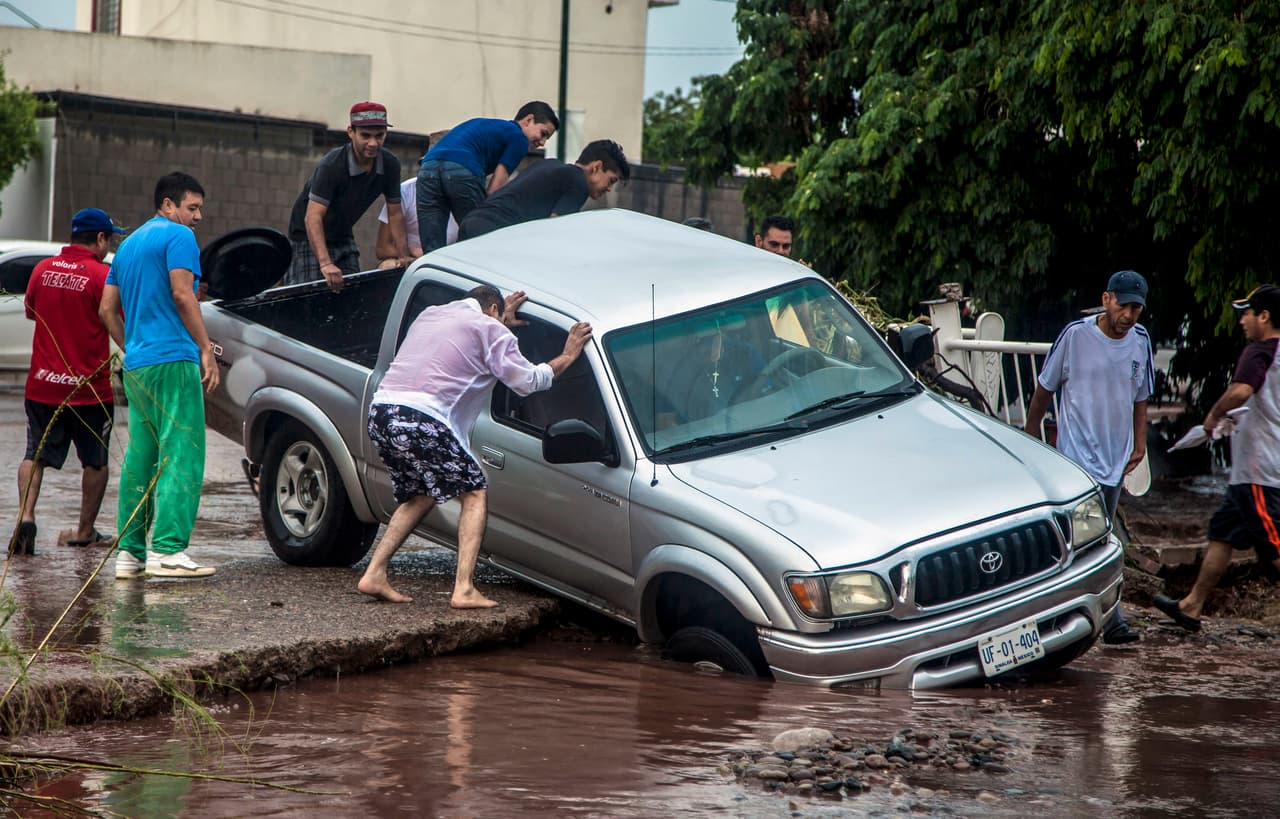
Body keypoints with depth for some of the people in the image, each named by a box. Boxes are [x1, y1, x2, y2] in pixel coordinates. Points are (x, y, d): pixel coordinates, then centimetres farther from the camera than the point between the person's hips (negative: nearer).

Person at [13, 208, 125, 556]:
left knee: (35, 455, 9)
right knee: (95, 461, 13)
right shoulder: (102, 276, -12)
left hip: (42, 384, 3)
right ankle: (85, 530, 19)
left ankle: (26, 515, -13)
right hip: (90, 387, -3)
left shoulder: (42, 269, 3)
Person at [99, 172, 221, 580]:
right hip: (172, 361, -9)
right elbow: (182, 294, -14)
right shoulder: (178, 236, -3)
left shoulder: (128, 244, 23)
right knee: (182, 453, -10)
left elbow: (107, 309, 21)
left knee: (140, 456, 10)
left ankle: (130, 552, 8)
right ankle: (167, 550, -17)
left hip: (136, 365, 9)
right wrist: (206, 349, -12)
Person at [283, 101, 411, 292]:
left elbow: (395, 214, 1)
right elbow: (313, 217, -35)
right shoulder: (332, 165, -28)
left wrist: (404, 256, -8)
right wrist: (325, 264, -45)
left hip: (343, 236, 6)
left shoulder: (389, 165, -9)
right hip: (309, 237, -6)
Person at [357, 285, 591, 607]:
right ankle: (464, 589, -6)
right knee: (474, 493, 7)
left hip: (380, 412, 7)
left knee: (419, 496, 25)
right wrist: (566, 357, 20)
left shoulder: (429, 315, 28)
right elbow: (527, 380, 6)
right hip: (422, 419, -7)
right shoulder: (490, 329, 7)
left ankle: (374, 576, 15)